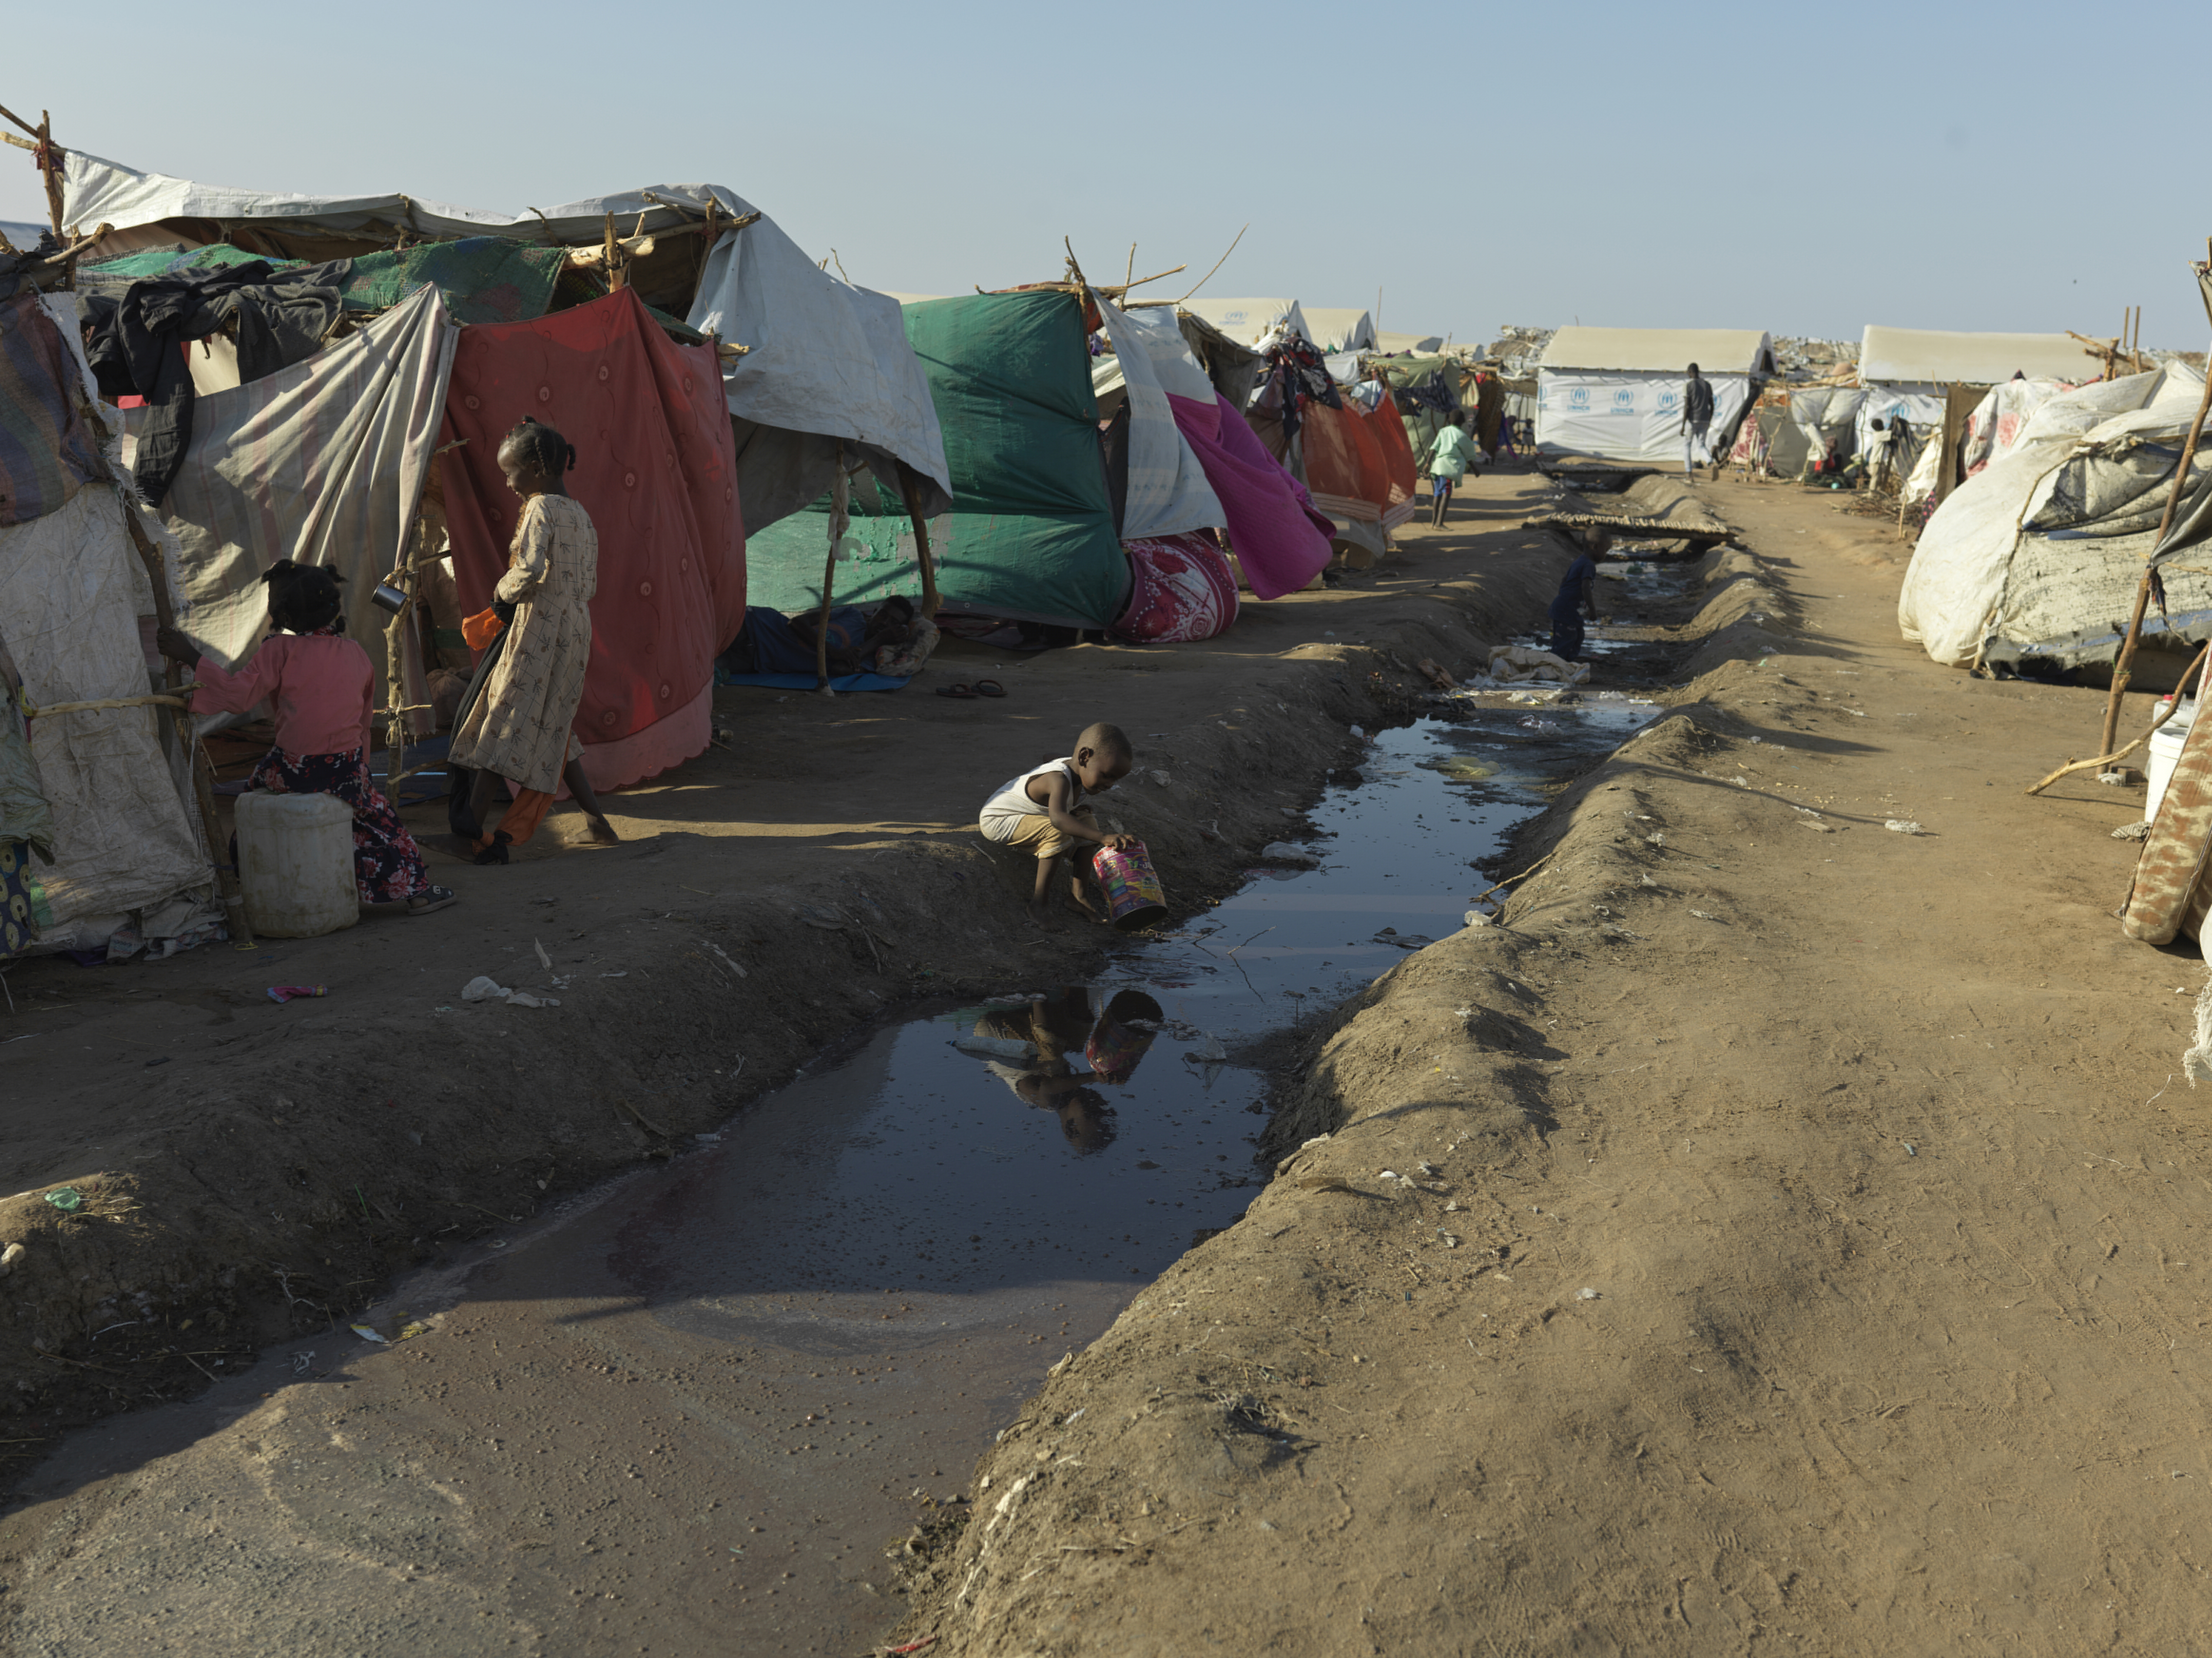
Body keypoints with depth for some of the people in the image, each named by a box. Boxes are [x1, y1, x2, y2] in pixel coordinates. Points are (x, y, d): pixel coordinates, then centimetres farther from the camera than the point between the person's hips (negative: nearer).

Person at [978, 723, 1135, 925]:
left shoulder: (1074, 769, -7)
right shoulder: (1059, 780, -36)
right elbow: (1058, 819, -55)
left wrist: (1076, 809, 2)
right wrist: (1103, 838, -64)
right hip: (998, 822, -10)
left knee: (1087, 820, 1)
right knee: (1058, 833, -33)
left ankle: (1077, 892, 2)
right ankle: (1038, 900, -24)